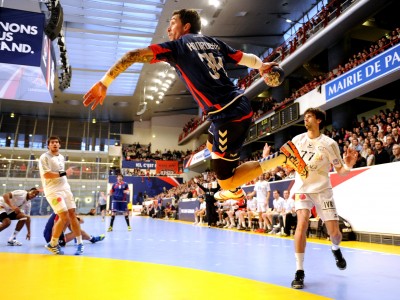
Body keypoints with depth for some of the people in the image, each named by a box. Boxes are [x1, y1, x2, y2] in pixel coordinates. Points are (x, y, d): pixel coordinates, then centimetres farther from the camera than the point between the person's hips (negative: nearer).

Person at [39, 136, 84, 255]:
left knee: (73, 215, 2)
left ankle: (80, 243, 10)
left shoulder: (61, 157, 17)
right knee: (65, 217, -13)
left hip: (65, 189, 7)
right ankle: (52, 244, 7)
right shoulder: (44, 157, -7)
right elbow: (46, 174, -18)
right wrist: (64, 173, -17)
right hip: (53, 191, -7)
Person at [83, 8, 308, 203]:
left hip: (228, 116, -8)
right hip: (241, 106, 8)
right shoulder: (213, 42, 17)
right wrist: (262, 66, 44)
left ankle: (282, 156, -3)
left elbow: (134, 55, -8)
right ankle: (234, 190, 42)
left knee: (227, 182, 3)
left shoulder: (176, 46, 1)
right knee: (212, 146, 35)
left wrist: (104, 83, -6)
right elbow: (246, 58, 23)